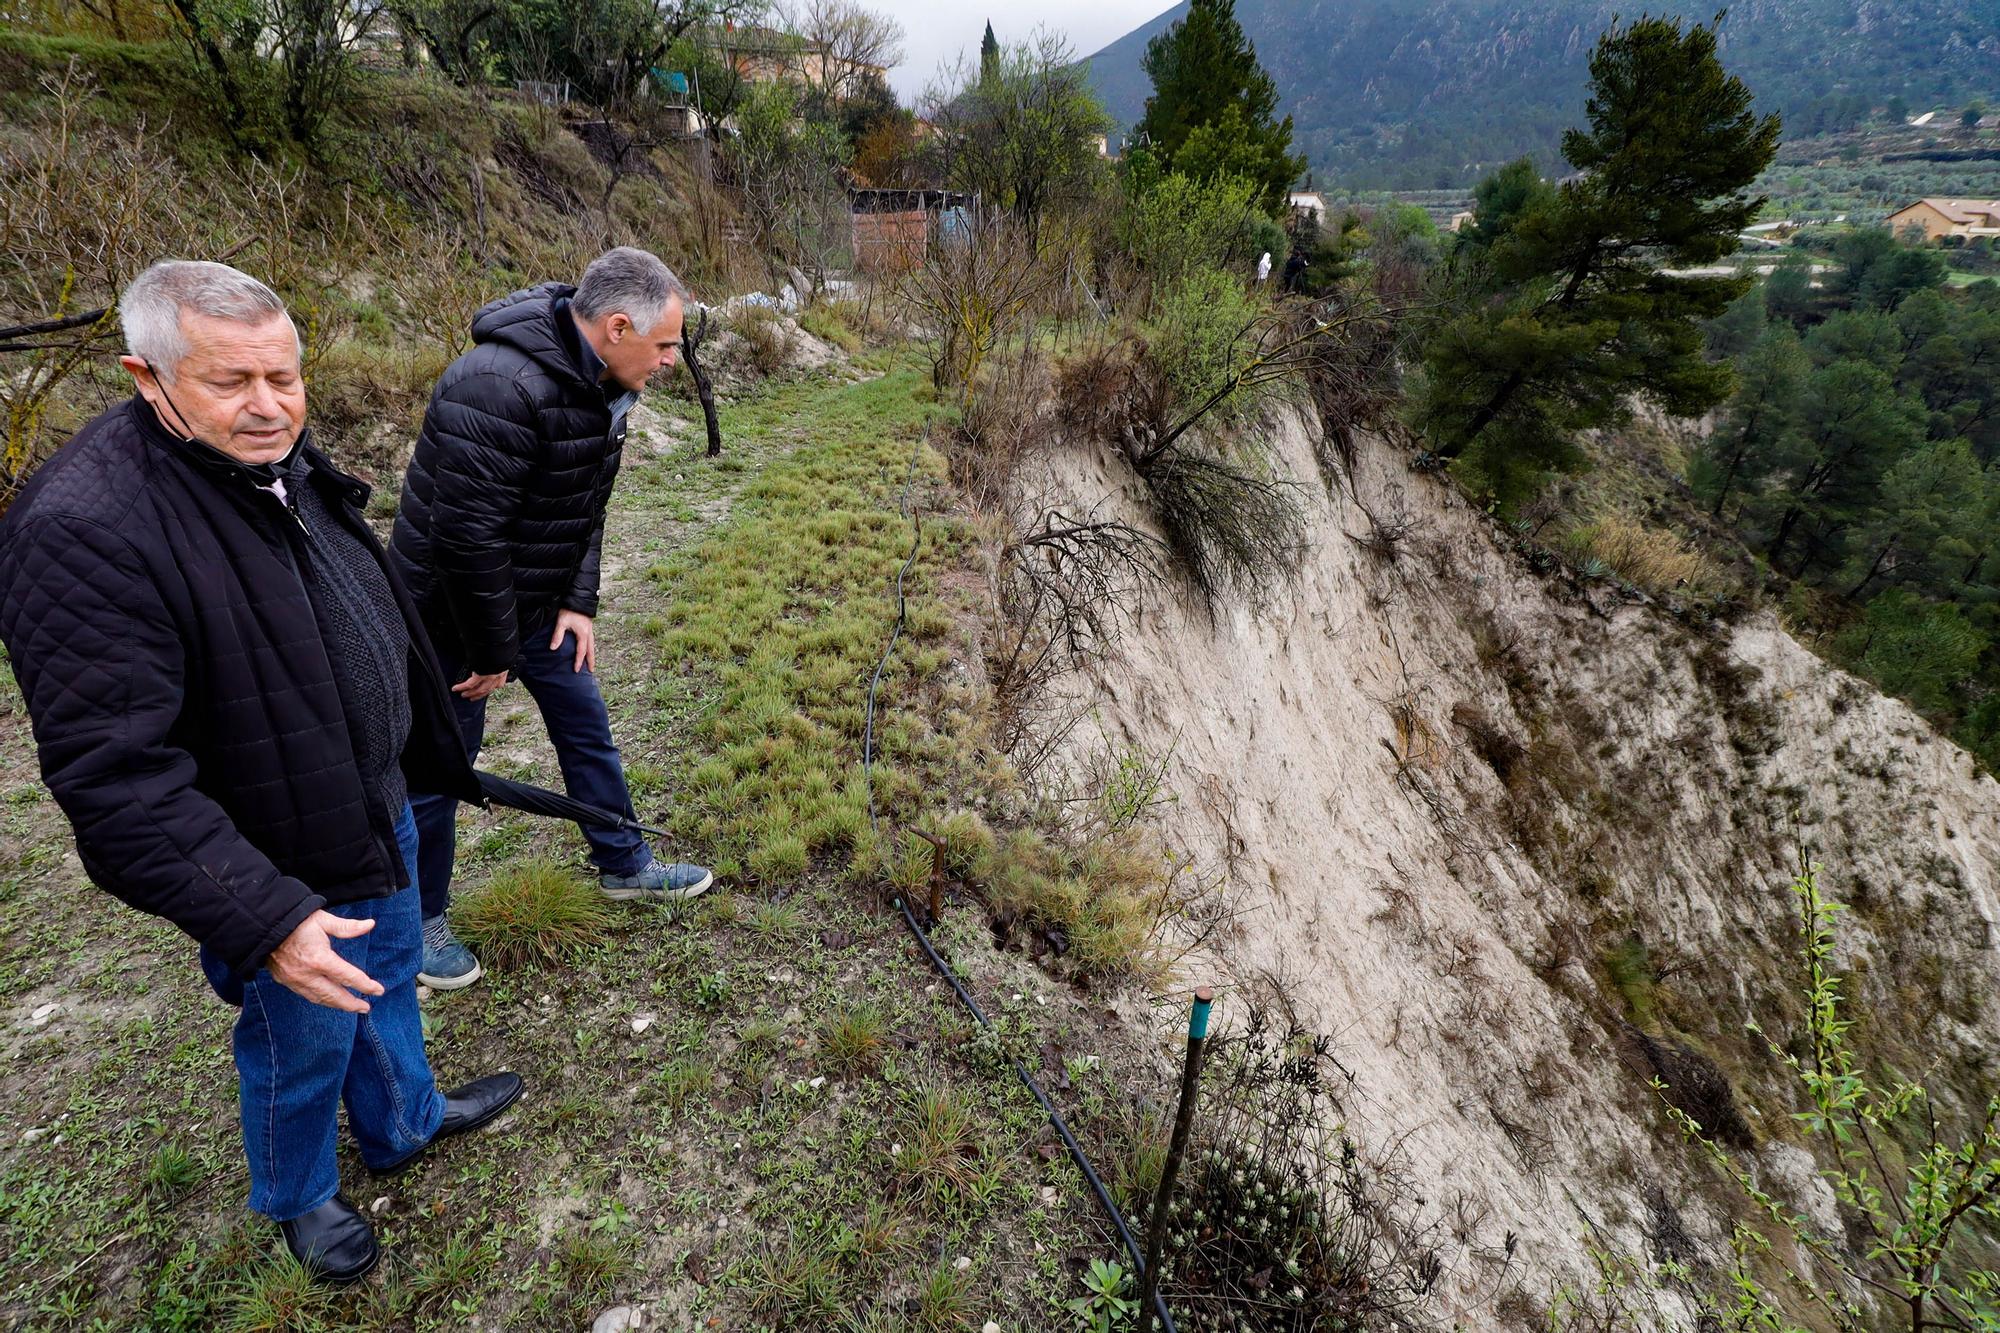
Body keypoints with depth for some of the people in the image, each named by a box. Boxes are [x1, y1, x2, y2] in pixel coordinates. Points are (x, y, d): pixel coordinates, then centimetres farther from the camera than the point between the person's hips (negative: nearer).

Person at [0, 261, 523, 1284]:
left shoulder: (284, 463, -2)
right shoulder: (85, 531, -30)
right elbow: (118, 779, -31)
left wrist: (429, 757, 19)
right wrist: (265, 920, -31)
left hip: (376, 807, 8)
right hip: (285, 875, -7)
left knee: (391, 981, 28)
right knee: (305, 1048, 18)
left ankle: (404, 1122, 55)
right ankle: (298, 1198, 48)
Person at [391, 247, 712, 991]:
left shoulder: (599, 384, -1)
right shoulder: (500, 388, -32)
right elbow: (465, 537, -30)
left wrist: (579, 602, 2)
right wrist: (493, 653, -20)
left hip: (535, 599, 9)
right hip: (450, 610, -8)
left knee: (586, 727, 16)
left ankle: (624, 866, 34)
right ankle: (420, 920, 27)